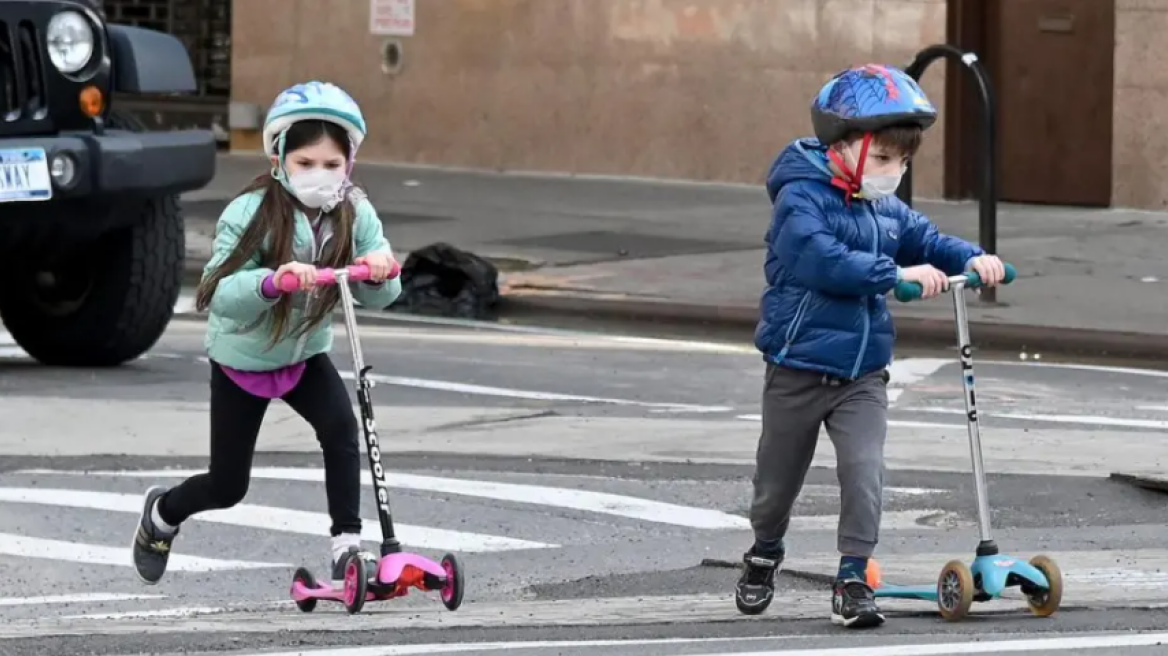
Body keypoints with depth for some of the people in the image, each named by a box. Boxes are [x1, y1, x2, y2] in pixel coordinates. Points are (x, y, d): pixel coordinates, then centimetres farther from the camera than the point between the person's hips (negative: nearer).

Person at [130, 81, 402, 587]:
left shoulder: (355, 216, -14)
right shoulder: (250, 214, -25)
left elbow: (377, 299, -15)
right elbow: (217, 294, -32)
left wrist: (378, 273, -38)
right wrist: (271, 282, -50)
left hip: (304, 356, 3)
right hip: (241, 359, -3)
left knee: (341, 429, -28)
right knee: (227, 487, 7)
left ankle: (347, 546, -22)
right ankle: (162, 513, 41)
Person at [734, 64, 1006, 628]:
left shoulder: (886, 210, 6)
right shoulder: (801, 199, -17)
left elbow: (925, 240, 10)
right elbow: (822, 259, -32)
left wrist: (972, 260, -12)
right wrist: (896, 274, -37)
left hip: (863, 374, 4)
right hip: (798, 368, -4)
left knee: (864, 471, -12)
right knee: (778, 477, 12)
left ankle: (853, 581, -7)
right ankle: (764, 559, 38)